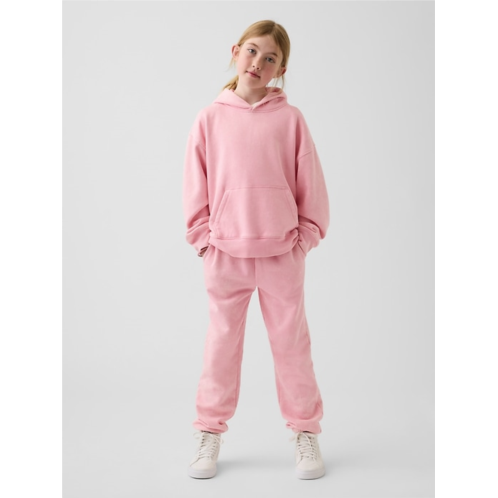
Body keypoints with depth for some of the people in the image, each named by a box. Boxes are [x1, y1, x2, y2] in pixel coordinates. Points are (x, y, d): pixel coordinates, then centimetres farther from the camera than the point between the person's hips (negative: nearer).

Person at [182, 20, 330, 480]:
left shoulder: (290, 119, -2)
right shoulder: (210, 118, 1)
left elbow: (311, 184, 2)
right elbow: (196, 186, 5)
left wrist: (306, 235, 1)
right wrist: (203, 236, 1)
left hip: (282, 254, -1)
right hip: (225, 253, 1)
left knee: (292, 343, 10)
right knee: (222, 344, 12)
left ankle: (305, 433, 26)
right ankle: (210, 434, 26)